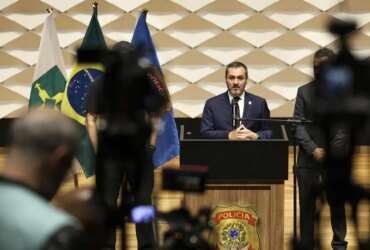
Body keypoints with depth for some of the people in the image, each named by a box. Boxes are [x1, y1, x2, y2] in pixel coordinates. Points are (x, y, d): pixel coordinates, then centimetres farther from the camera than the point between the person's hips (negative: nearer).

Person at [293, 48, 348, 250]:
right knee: (306, 207, 5)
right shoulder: (304, 91, 8)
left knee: (337, 204, 5)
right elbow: (298, 125, 0)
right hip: (308, 160, 1)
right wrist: (313, 149, -13)